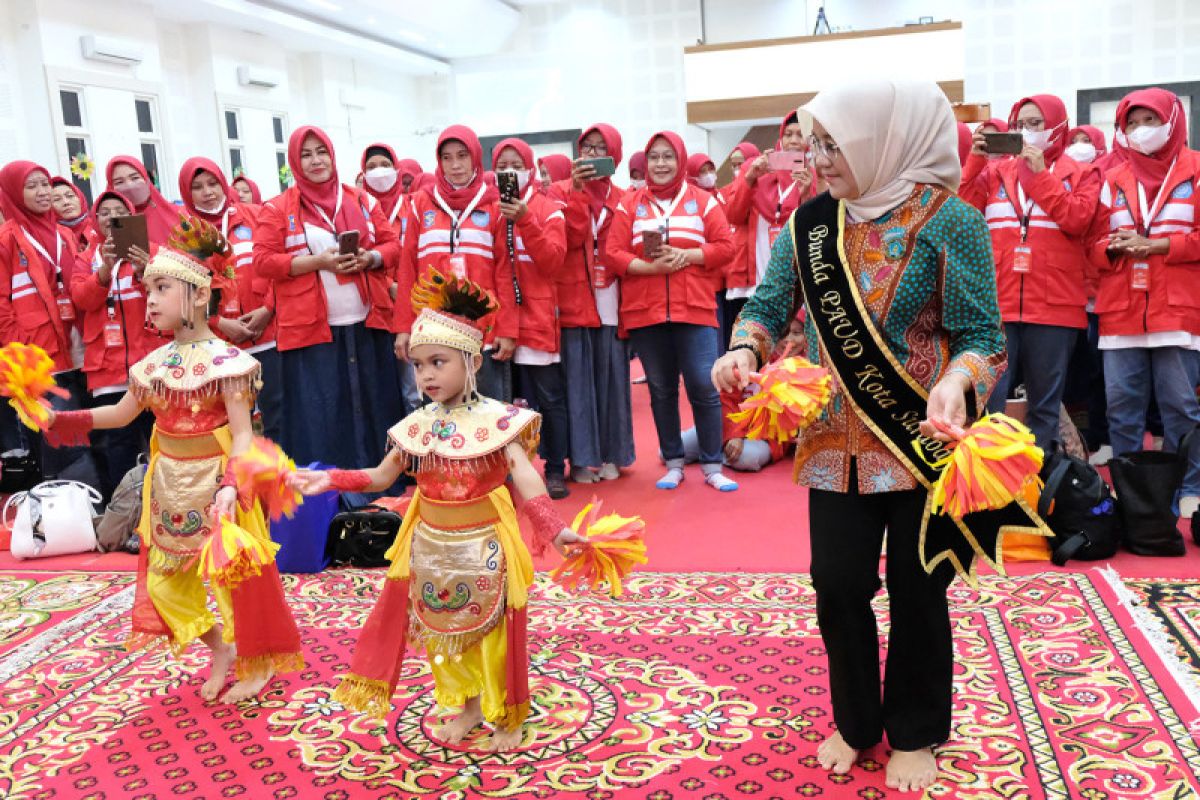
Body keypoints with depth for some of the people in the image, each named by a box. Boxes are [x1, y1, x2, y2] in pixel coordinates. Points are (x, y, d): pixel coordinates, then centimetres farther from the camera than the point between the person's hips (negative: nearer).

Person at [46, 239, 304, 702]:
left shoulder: (223, 359, -16)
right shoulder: (155, 363, 3)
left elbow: (243, 433, -20)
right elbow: (121, 413, 15)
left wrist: (230, 485, -33)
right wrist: (59, 420, 5)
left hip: (213, 481, -7)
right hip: (169, 484, 7)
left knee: (235, 573, 2)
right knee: (164, 581, 14)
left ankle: (260, 663, 22)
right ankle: (221, 649, 33)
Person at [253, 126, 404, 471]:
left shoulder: (362, 200, 12)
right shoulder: (277, 208, 2)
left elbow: (392, 245, 12)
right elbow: (263, 261, -5)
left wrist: (370, 257, -10)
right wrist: (317, 261, -15)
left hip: (367, 324, 3)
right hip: (311, 329, -3)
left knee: (373, 407, 8)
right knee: (319, 417, -1)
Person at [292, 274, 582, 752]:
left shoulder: (496, 420, -16)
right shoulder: (416, 425, -1)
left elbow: (525, 478, -25)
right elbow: (381, 476, 10)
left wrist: (554, 529, -37)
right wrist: (331, 480, -1)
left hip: (483, 547, -5)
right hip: (430, 547, 5)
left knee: (493, 630, 8)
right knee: (441, 631, 16)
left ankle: (507, 716, 29)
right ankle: (468, 706, 37)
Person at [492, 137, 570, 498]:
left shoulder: (549, 210, 2)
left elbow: (553, 262, -11)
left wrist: (525, 221, -18)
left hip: (538, 317, -2)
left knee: (548, 397, 2)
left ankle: (555, 470, 12)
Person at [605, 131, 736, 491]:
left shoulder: (703, 201, 8)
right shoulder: (629, 204, 9)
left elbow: (725, 246, 1)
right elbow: (613, 253, 0)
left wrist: (687, 255, -13)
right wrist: (650, 267, -15)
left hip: (695, 308, -1)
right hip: (644, 311, 1)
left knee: (704, 386, -5)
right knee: (661, 390, 8)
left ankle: (712, 466, 7)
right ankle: (674, 464, 19)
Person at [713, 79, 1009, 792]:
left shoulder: (949, 222, -11)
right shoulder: (810, 222, 2)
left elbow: (981, 333, -12)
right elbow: (770, 304, 4)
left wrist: (955, 383, -32)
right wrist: (745, 348, -17)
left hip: (924, 444, -3)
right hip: (838, 445, 4)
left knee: (917, 592, 9)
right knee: (839, 587, 9)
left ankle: (915, 734, 31)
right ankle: (856, 721, 33)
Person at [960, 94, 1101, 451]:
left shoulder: (1081, 174, 10)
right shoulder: (995, 171, 13)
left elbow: (1076, 219, -8)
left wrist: (1040, 173, -10)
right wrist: (975, 160, -7)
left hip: (1053, 304, 0)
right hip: (997, 303, 1)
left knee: (1045, 403, 7)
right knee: (986, 400, -5)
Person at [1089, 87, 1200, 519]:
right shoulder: (1114, 180, 14)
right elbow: (1095, 243, 13)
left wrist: (1157, 245, -13)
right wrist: (1115, 246, -8)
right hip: (1120, 311, 3)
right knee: (1121, 403, 4)